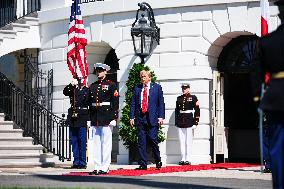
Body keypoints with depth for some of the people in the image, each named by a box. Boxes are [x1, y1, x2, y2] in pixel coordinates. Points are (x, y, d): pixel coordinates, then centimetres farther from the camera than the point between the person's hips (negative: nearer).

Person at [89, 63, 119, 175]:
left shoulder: (111, 85, 0)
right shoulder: (92, 86, 15)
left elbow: (115, 103, -4)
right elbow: (90, 103, 17)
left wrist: (114, 118, -11)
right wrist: (89, 118, 13)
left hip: (106, 118, -5)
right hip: (95, 119, 5)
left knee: (106, 144, -3)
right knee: (96, 144, 6)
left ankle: (105, 168, 0)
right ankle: (97, 167, 10)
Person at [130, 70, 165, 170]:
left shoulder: (157, 87, 7)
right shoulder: (137, 88, 13)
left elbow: (161, 103, 4)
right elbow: (133, 103, 13)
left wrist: (161, 117, -5)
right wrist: (132, 117, 4)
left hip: (152, 117, -3)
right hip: (140, 117, 3)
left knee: (152, 139, -9)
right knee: (141, 141, 2)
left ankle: (158, 161, 10)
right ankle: (143, 164, 6)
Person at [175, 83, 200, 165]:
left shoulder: (193, 98, 1)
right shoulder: (179, 98, 14)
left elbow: (197, 110, -2)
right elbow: (177, 110, 16)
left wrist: (195, 123, -8)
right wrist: (176, 122, 10)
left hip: (189, 122, -5)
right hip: (181, 123, 5)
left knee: (189, 141, -4)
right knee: (182, 141, 5)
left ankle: (188, 159, -2)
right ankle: (183, 159, 9)